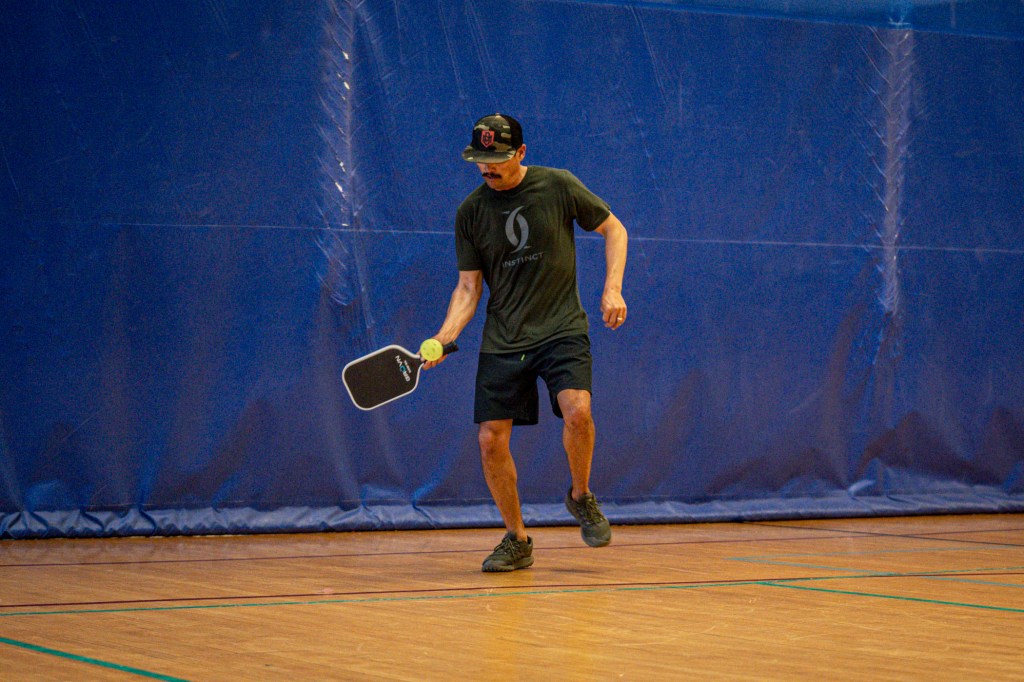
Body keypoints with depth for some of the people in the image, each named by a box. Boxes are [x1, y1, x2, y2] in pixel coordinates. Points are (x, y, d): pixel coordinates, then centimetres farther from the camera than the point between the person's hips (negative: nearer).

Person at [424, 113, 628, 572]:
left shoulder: (558, 186, -4)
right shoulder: (471, 211, 1)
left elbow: (613, 229, 7)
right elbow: (468, 288, 5)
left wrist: (612, 288, -6)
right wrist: (444, 337, -11)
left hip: (561, 329, -2)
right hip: (502, 340, 3)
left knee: (576, 409, -26)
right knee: (491, 439, -5)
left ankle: (581, 496, 3)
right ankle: (517, 539, 15)